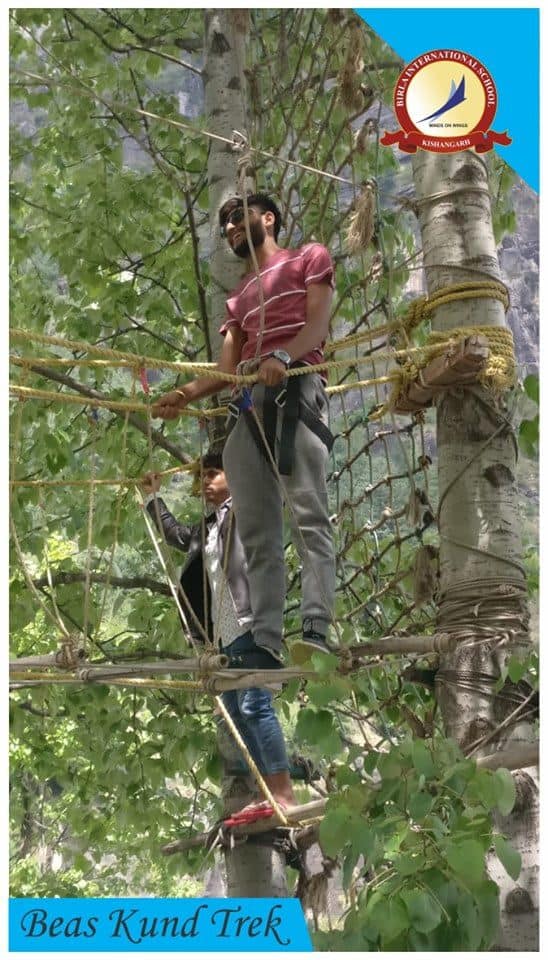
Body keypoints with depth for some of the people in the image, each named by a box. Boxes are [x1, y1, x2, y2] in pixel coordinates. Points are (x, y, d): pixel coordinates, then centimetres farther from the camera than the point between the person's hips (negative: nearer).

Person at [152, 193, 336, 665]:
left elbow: (317, 325, 0)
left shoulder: (309, 257, 17)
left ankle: (316, 631, -27)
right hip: (247, 404, 7)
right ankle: (265, 642, -7)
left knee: (308, 514, -19)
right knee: (257, 532, -3)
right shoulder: (239, 296, 34)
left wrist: (282, 356, -21)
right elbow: (227, 368, 21)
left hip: (295, 390, -7)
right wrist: (185, 394, 2)